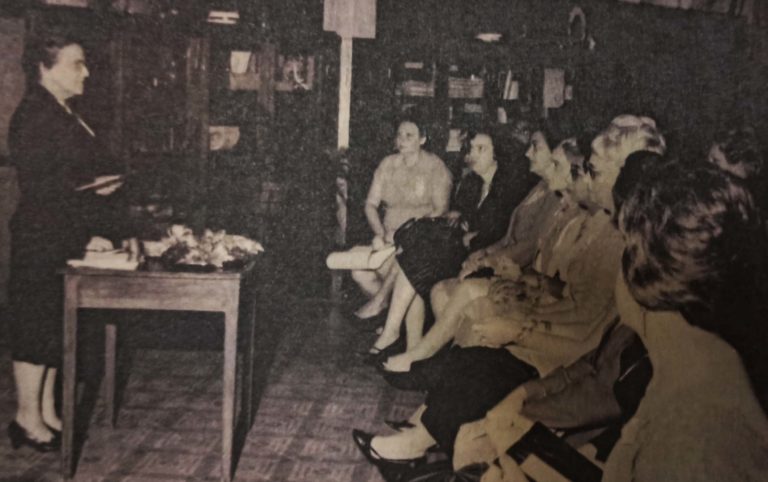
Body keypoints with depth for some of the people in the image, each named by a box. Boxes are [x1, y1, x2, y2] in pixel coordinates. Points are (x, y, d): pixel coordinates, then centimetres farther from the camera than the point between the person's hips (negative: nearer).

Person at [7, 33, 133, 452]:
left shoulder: (64, 115, 15)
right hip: (41, 242, -9)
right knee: (36, 326, 0)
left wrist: (102, 184, 1)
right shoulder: (33, 116, -14)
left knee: (53, 325, 14)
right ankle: (28, 419, 12)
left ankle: (46, 412, 24)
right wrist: (83, 237, -17)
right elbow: (40, 189, -19)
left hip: (65, 241, 9)